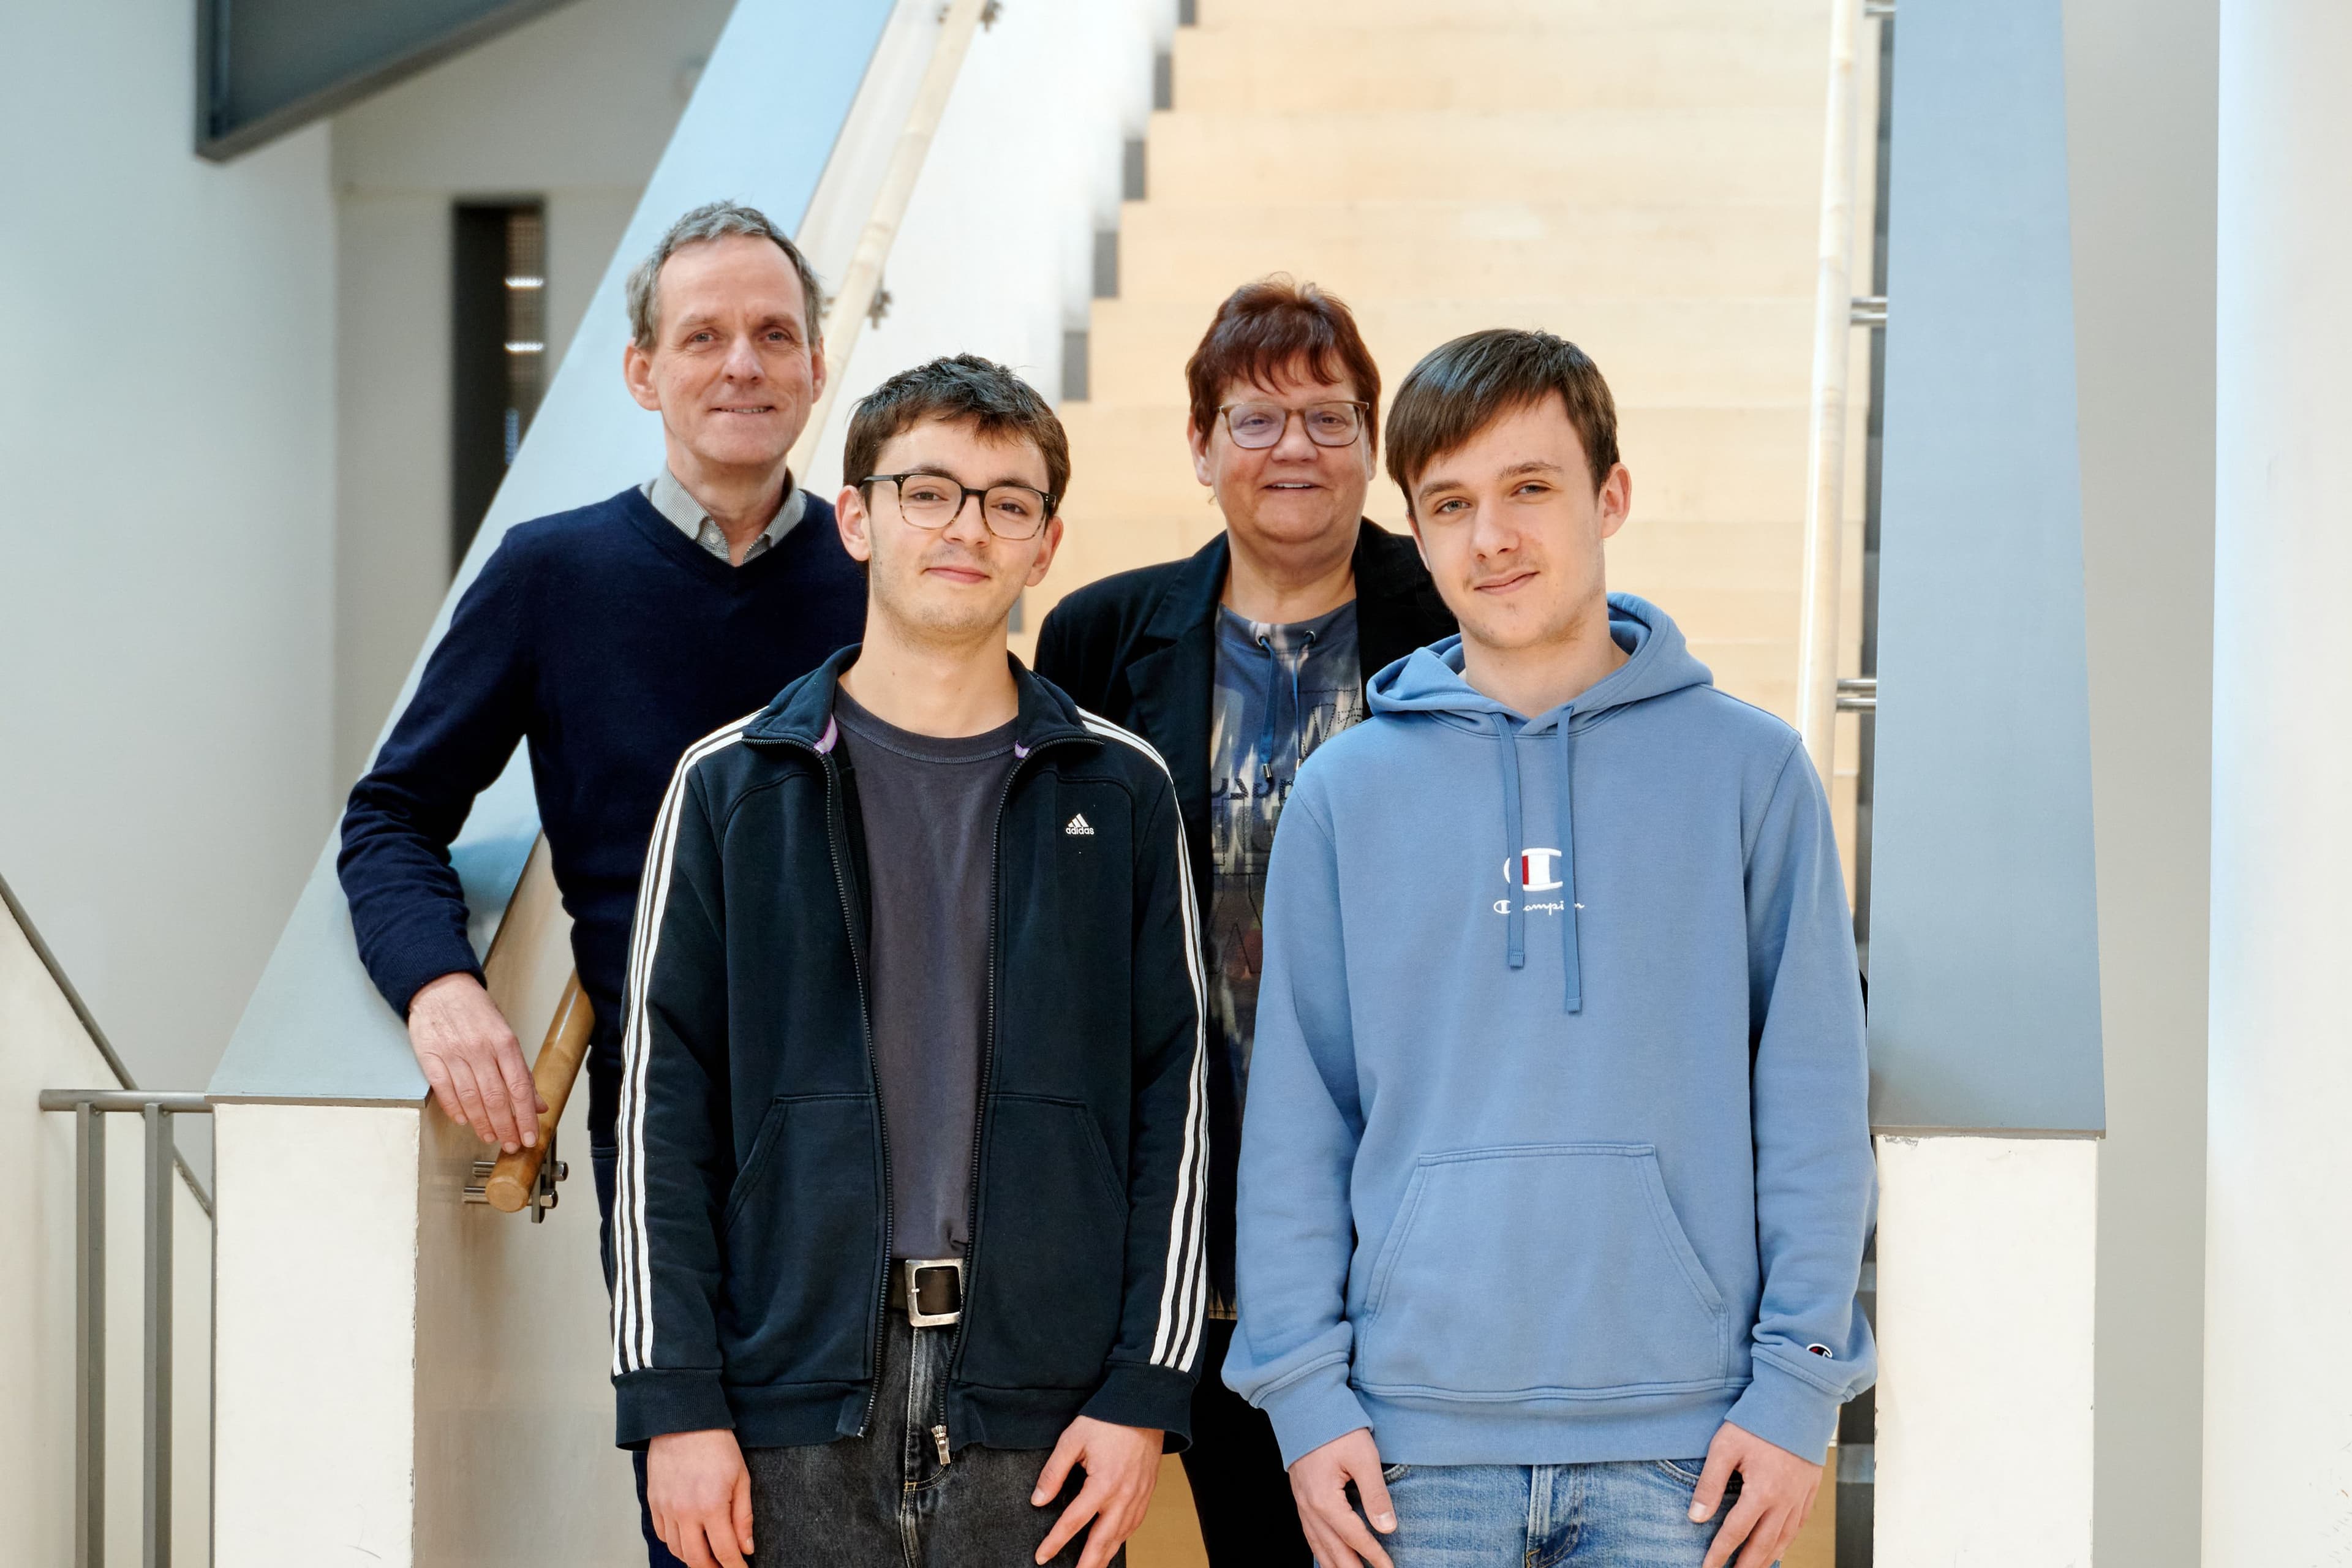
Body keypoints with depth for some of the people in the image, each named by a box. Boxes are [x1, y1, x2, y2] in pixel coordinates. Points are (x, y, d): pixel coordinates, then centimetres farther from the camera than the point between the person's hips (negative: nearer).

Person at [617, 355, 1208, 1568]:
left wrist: (1147, 1389, -2)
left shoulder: (1117, 791, 7)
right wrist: (673, 1401, -4)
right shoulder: (735, 785, 6)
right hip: (794, 1398, 0)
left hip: (1041, 1411, 0)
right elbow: (665, 1109, 3)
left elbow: (1172, 1095, 6)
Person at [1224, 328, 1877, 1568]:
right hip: (1416, 1436, 1)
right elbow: (1296, 1117, 6)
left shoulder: (1749, 770, 4)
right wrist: (1305, 1387, -1)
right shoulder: (1348, 792, 6)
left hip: (1680, 1440, -1)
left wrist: (1799, 1381, -3)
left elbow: (1812, 1102, 3)